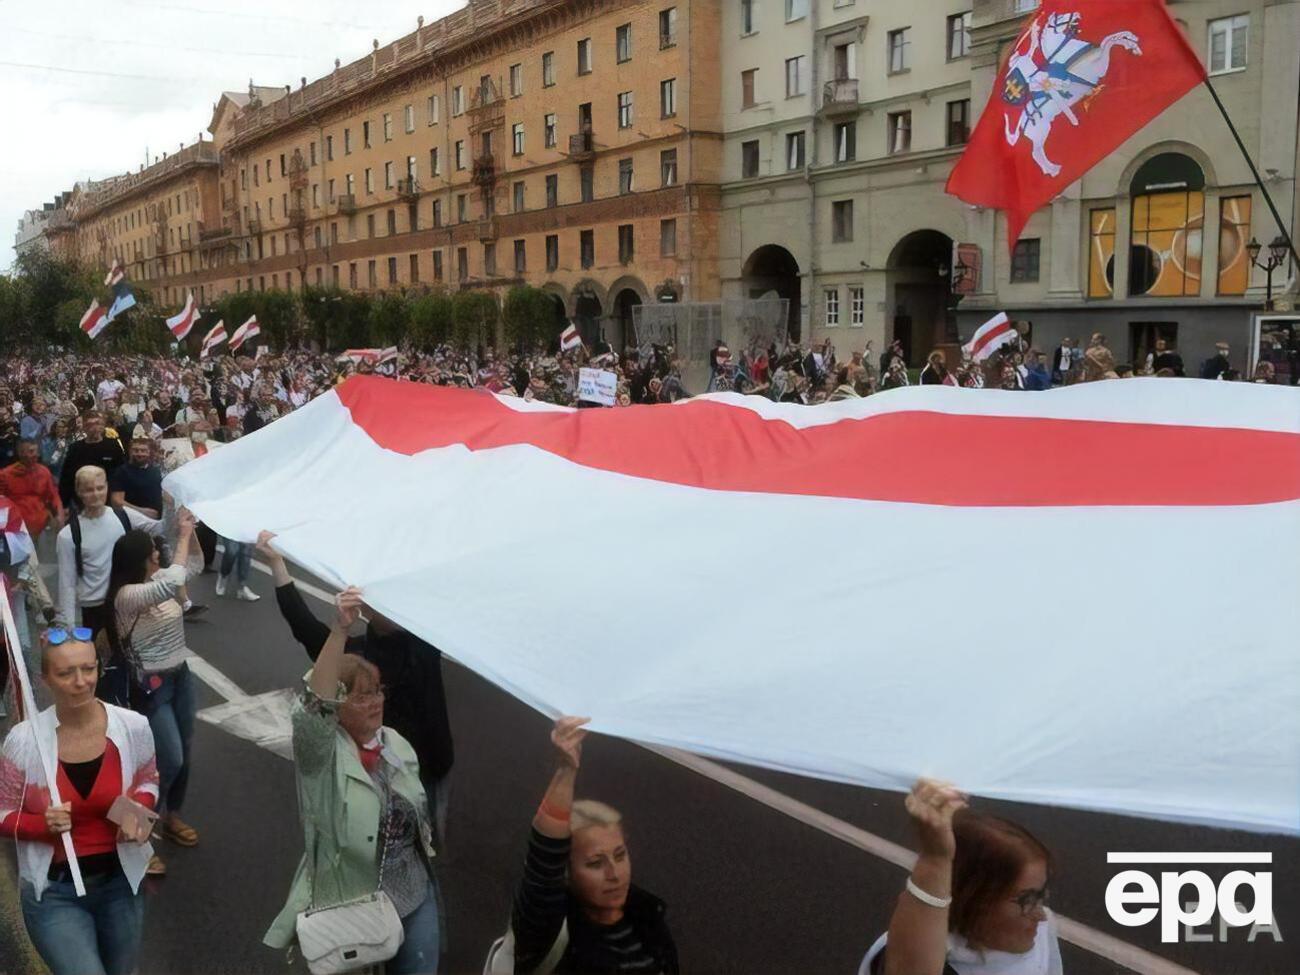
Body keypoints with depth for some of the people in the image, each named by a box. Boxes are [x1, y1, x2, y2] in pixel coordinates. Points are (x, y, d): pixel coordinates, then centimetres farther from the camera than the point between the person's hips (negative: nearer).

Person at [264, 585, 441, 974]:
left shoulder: (397, 744, 3)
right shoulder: (320, 752, -15)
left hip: (414, 899, 5)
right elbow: (315, 705, -37)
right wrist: (340, 629, -47)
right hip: (351, 908, -5)